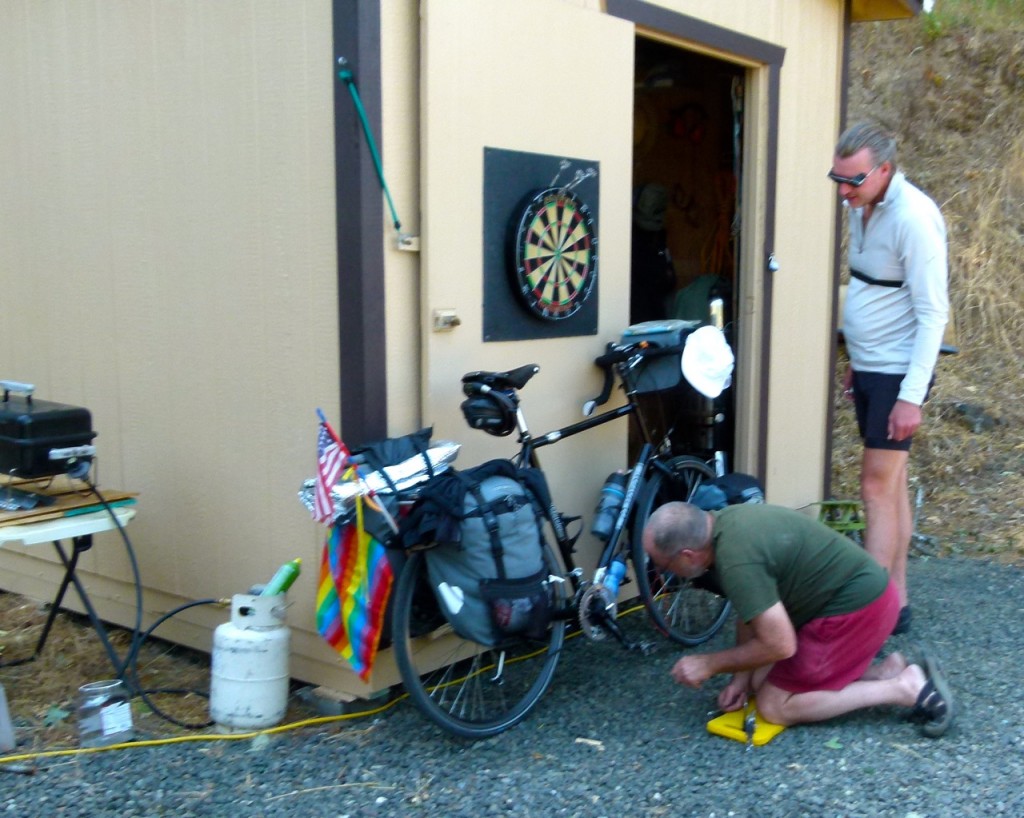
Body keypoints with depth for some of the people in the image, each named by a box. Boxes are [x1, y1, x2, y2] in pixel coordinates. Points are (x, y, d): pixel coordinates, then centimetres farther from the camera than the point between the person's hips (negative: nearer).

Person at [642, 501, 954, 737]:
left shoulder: (735, 561, -27)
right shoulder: (724, 522, 2)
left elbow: (779, 646, -22)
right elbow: (750, 612, 13)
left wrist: (710, 664, -10)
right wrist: (741, 678, 9)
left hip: (856, 609, -10)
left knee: (774, 706, -2)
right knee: (762, 680, 14)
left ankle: (904, 689, -4)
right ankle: (890, 670, 13)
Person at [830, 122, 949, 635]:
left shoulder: (913, 218, -19)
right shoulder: (862, 208, 8)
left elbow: (932, 314, -19)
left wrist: (912, 396, -22)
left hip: (897, 374, -9)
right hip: (869, 368, 9)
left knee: (879, 488, -7)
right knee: (891, 485, 12)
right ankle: (896, 602, 21)